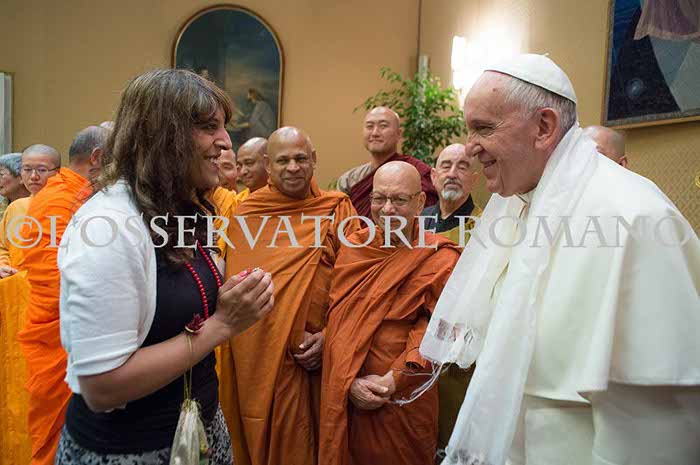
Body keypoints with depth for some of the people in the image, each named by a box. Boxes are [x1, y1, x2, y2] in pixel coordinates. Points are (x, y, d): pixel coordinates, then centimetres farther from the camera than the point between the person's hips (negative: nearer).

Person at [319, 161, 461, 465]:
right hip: (345, 395, 3)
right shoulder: (354, 247, 1)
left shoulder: (439, 260, -9)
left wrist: (392, 381, -17)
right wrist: (349, 381, -11)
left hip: (403, 399, -3)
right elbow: (337, 320, -2)